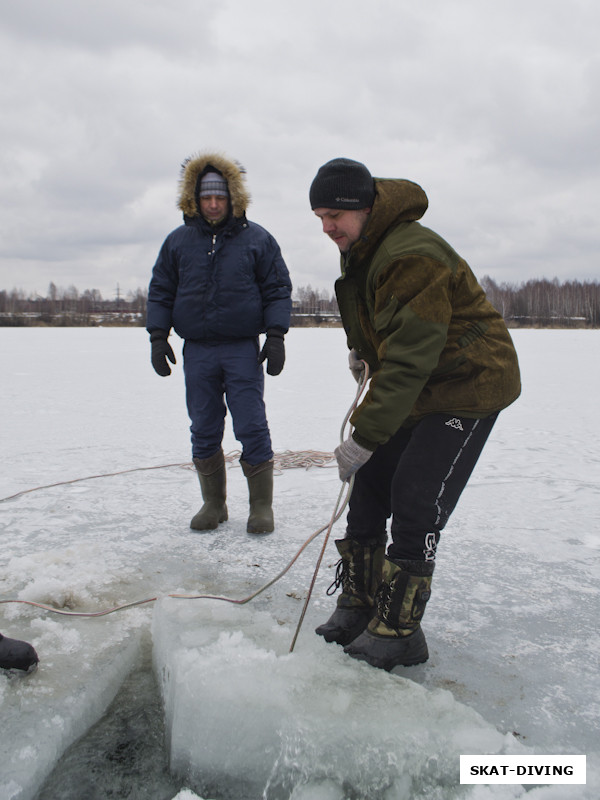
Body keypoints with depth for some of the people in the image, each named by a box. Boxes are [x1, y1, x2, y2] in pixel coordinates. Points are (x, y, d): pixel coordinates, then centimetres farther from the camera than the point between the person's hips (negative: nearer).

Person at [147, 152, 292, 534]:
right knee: (204, 431, 7)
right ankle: (214, 503, 21)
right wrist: (158, 336, 5)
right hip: (197, 350, 3)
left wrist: (276, 335, -5)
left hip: (243, 348, -3)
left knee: (252, 429, -4)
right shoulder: (178, 241, 9)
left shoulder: (257, 239, 3)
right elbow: (160, 292, 13)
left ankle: (262, 505, 9)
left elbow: (278, 290, 4)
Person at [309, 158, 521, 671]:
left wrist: (363, 438, -29)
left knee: (415, 503, -14)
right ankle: (358, 608, 18)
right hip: (416, 391, 10)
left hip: (469, 384, -9)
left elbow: (407, 364, -31)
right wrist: (359, 348, 16)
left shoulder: (412, 257, -27)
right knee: (369, 489, 6)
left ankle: (398, 633, 0)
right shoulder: (359, 248, 5)